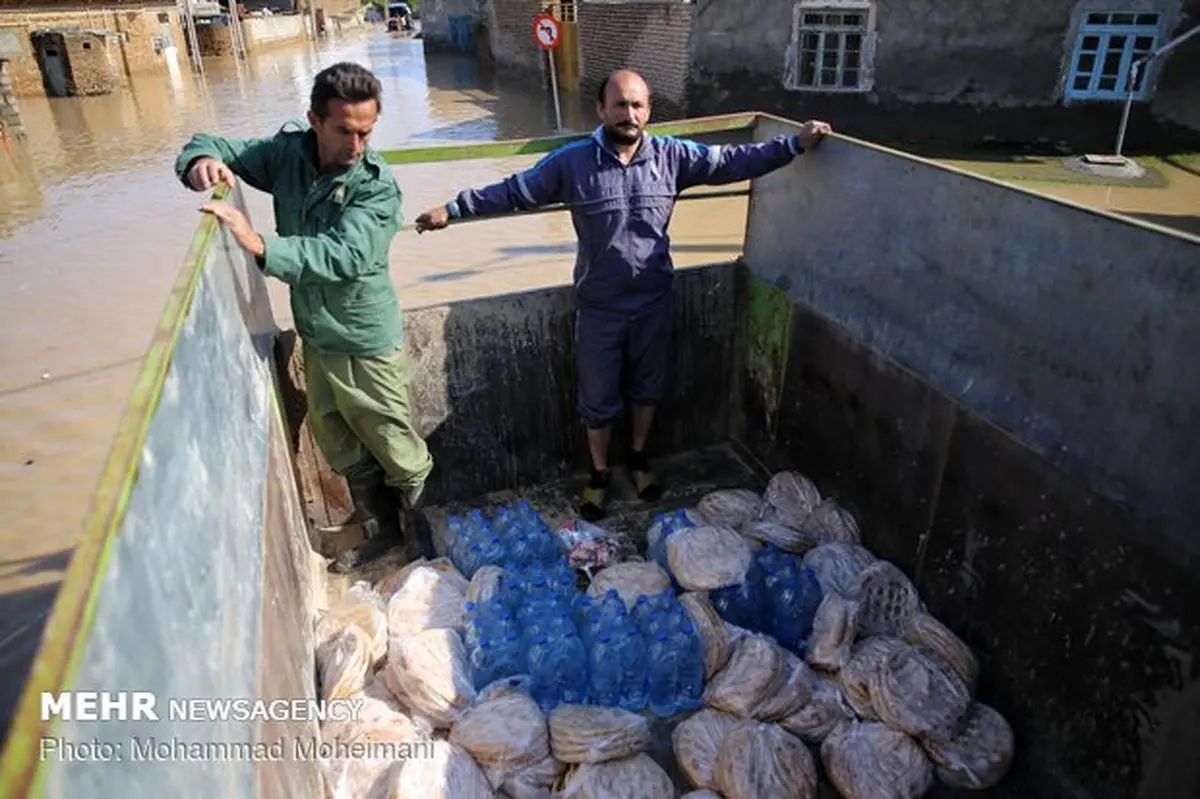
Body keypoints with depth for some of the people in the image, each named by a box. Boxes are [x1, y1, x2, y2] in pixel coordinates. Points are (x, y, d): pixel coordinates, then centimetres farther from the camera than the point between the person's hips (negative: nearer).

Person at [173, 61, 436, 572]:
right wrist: (202, 162, -19)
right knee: (343, 451, 21)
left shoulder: (378, 186, -21)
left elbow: (343, 256, -34)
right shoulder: (287, 152, -5)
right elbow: (215, 145, 5)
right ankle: (379, 530, 42)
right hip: (315, 338, 6)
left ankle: (419, 532, 34)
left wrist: (261, 247, -45)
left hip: (365, 344, -6)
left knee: (398, 450, 9)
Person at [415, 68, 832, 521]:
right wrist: (454, 209, -5)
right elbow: (516, 191, -4)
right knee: (598, 398, 12)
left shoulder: (673, 156, -6)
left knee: (648, 386, 20)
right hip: (599, 307, -2)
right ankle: (599, 474, 34)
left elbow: (734, 161, -2)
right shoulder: (572, 162, -10)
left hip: (654, 302, 2)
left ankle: (639, 457, 44)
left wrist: (795, 144, -6)